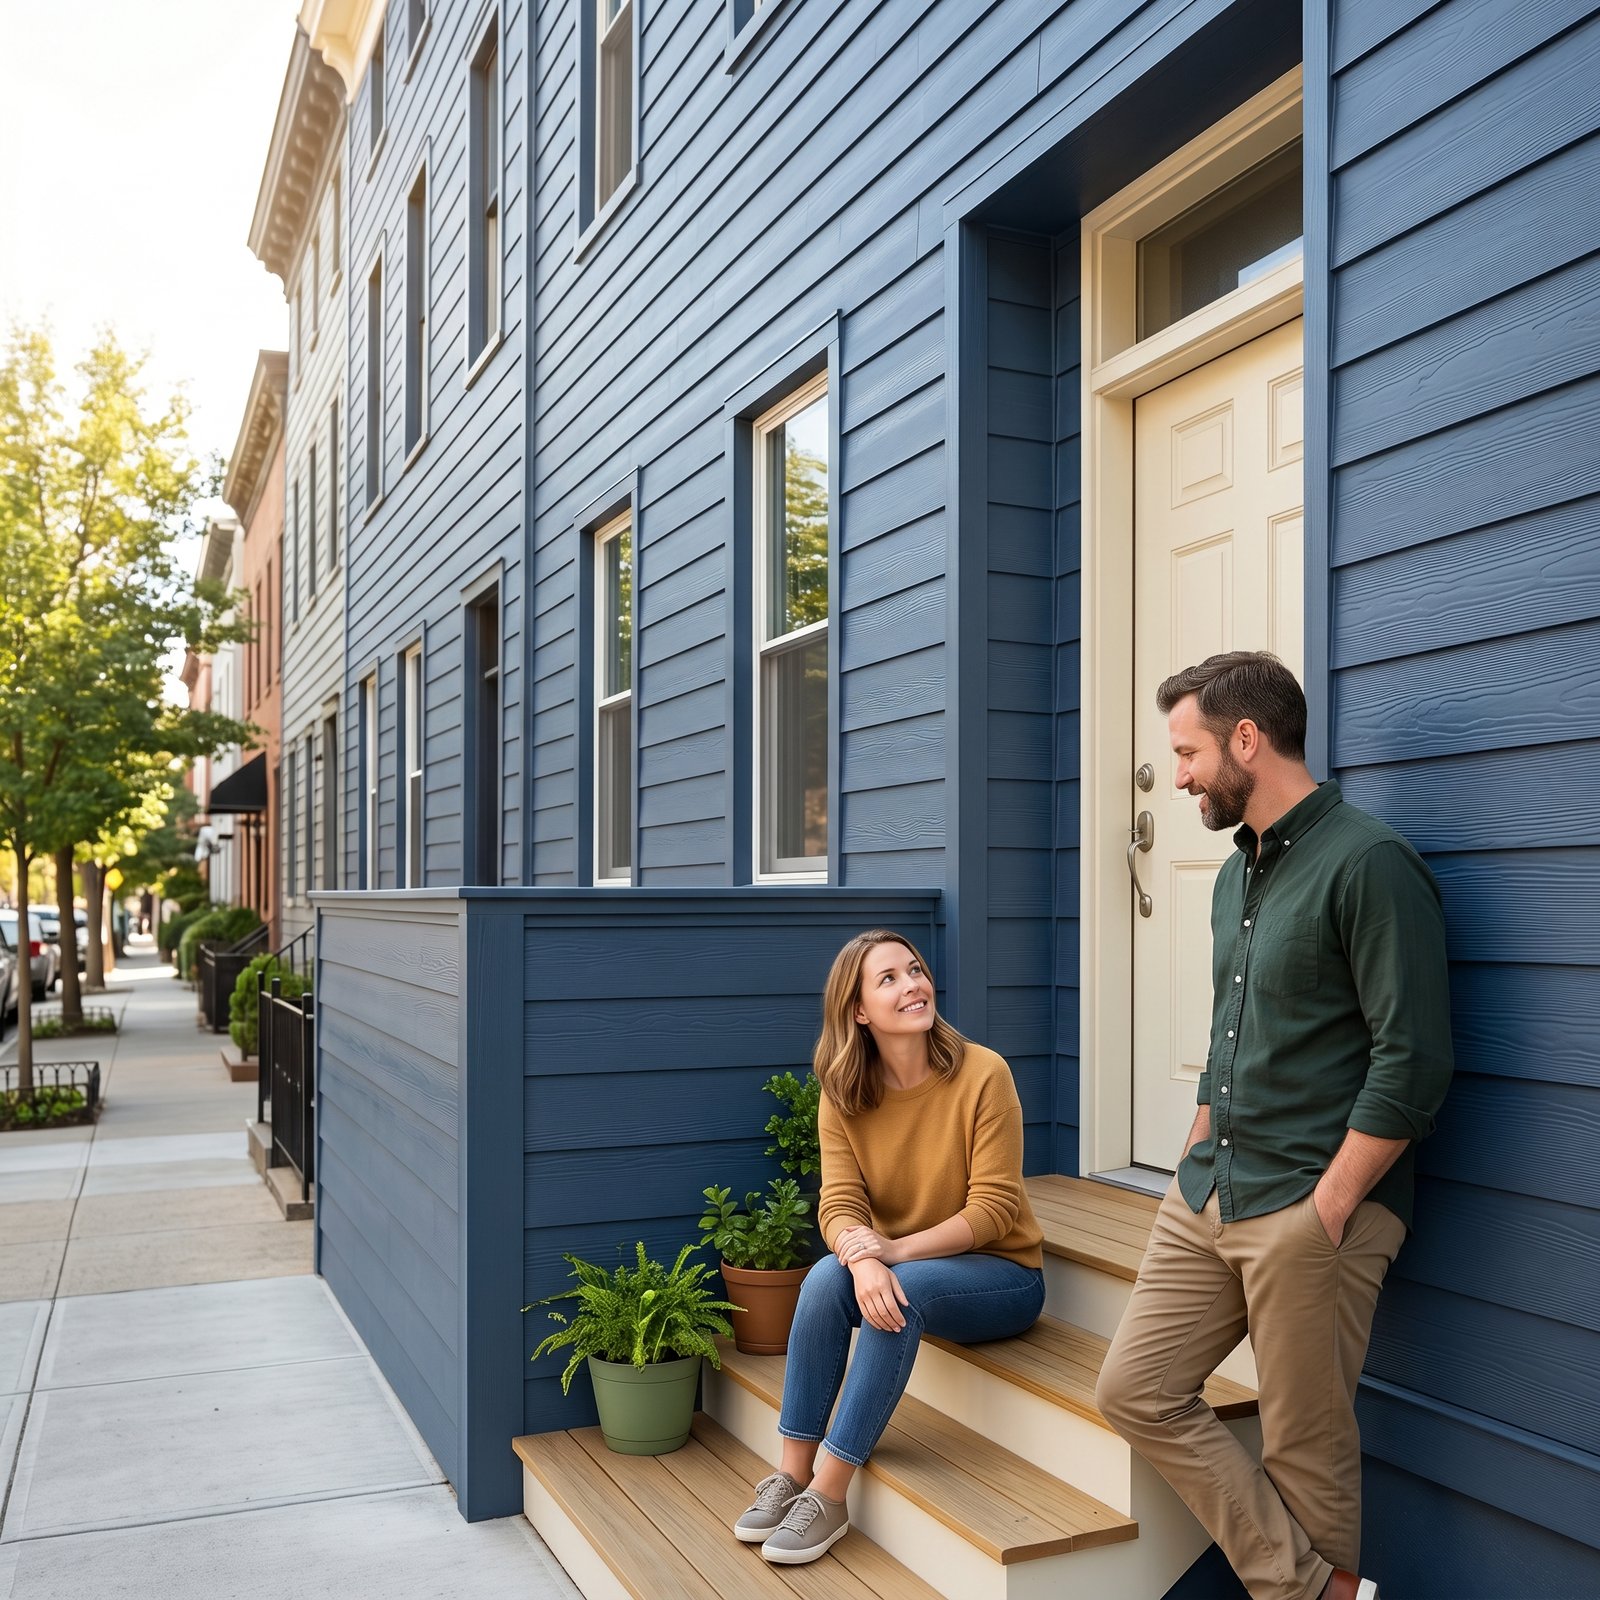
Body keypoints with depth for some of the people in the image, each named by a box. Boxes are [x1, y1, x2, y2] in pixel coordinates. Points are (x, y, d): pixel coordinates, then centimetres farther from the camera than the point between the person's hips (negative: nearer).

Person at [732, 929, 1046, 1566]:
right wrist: (862, 1257, -36)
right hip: (900, 1268, 4)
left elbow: (993, 1208, -19)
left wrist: (894, 1250, -29)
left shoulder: (982, 1074, -18)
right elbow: (839, 1204, -13)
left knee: (904, 1290, -32)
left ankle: (828, 1497, -24)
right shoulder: (844, 1095, -6)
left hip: (1002, 1273, -3)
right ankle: (793, 1474, -15)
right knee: (827, 1278, -26)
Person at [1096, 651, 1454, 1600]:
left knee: (1306, 1448, 3)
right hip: (1208, 1198, 9)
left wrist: (1326, 1209, -17)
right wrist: (1199, 1167, 16)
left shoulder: (1369, 864, -13)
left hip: (1313, 1210, -9)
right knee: (1136, 1391, 7)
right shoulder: (1236, 876, 15)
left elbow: (1413, 1061, -18)